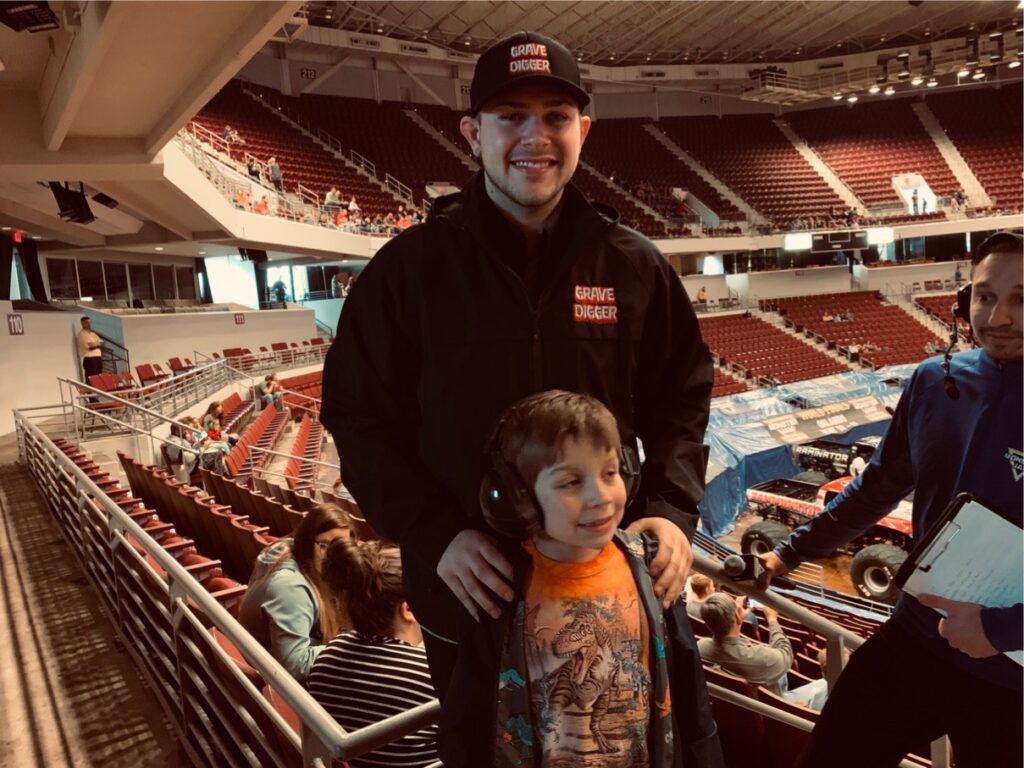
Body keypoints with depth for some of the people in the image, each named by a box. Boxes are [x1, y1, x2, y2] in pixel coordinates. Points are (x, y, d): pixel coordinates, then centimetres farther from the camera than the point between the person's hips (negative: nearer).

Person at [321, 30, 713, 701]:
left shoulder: (634, 265, -3)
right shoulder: (410, 266, -9)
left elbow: (680, 398, 5)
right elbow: (360, 416, -7)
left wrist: (672, 510, -10)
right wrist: (435, 536, -17)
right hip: (471, 595, -1)